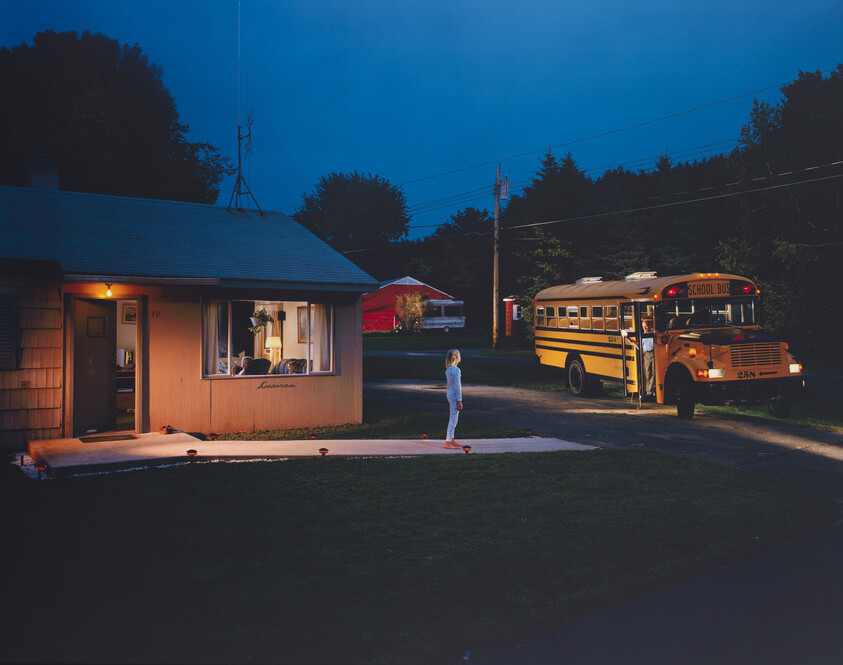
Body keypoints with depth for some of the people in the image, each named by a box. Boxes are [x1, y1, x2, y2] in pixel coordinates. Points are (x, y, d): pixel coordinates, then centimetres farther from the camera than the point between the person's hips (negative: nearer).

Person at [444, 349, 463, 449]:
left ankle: (451, 440, 24)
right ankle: (448, 442, -3)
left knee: (452, 418, 17)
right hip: (454, 395, -9)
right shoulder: (456, 370, -18)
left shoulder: (448, 369, 10)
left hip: (449, 394, 9)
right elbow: (457, 386, -19)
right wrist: (459, 401, -16)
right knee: (453, 419, -4)